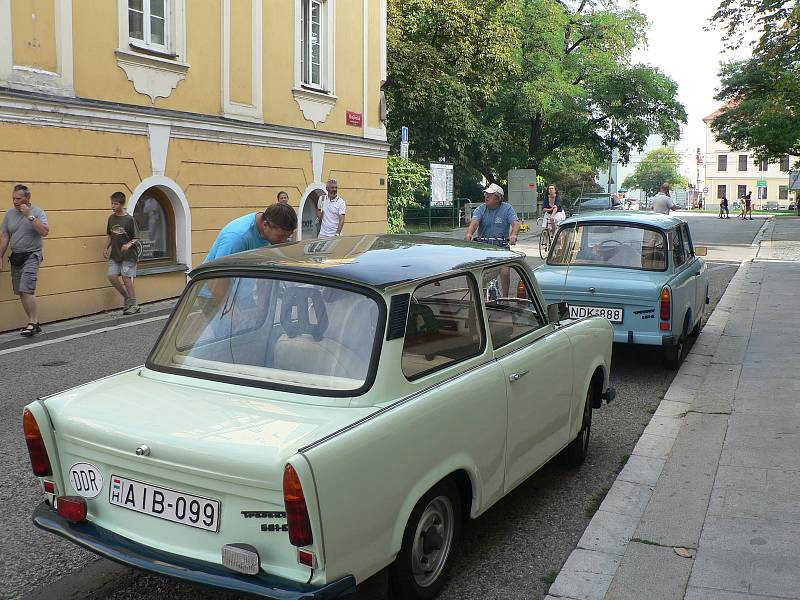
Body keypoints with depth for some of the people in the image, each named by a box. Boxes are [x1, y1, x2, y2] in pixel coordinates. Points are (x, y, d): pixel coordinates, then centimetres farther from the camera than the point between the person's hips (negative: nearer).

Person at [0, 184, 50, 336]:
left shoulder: (37, 212, -5)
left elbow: (45, 232, -19)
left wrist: (30, 216, -22)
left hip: (31, 256, -6)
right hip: (16, 257, 6)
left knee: (27, 290, -17)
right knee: (21, 293, 5)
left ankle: (33, 323, -9)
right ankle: (33, 323, 13)